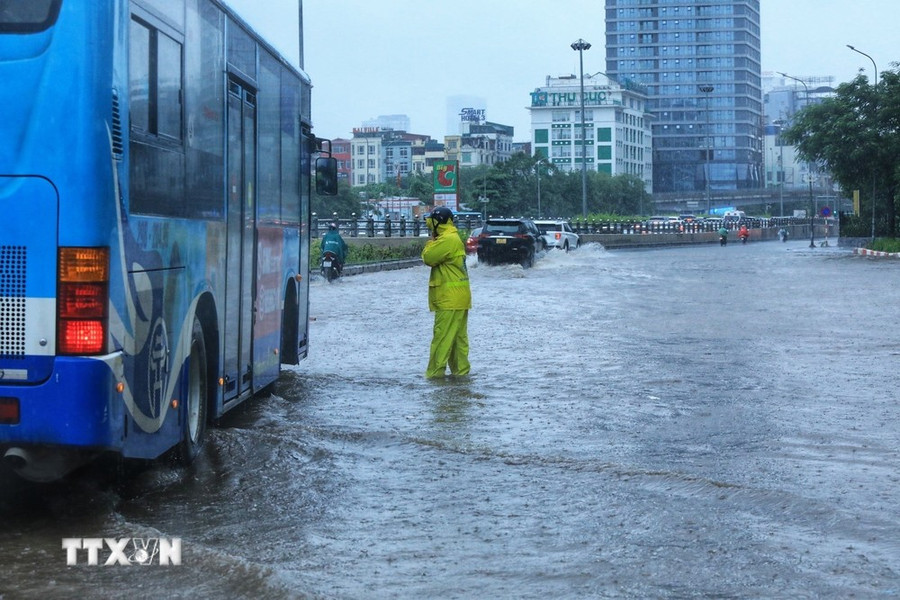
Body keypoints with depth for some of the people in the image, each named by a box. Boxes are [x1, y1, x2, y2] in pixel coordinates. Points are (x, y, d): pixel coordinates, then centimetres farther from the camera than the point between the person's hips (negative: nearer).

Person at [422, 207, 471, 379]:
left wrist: (431, 241, -3)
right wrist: (433, 240, 8)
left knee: (442, 336, -9)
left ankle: (435, 372, -8)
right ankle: (460, 369, 15)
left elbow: (428, 257, -17)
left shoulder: (447, 239, -16)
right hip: (457, 297, 11)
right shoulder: (453, 238, 18)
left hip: (450, 298, -11)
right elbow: (433, 258, 19)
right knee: (458, 336, 12)